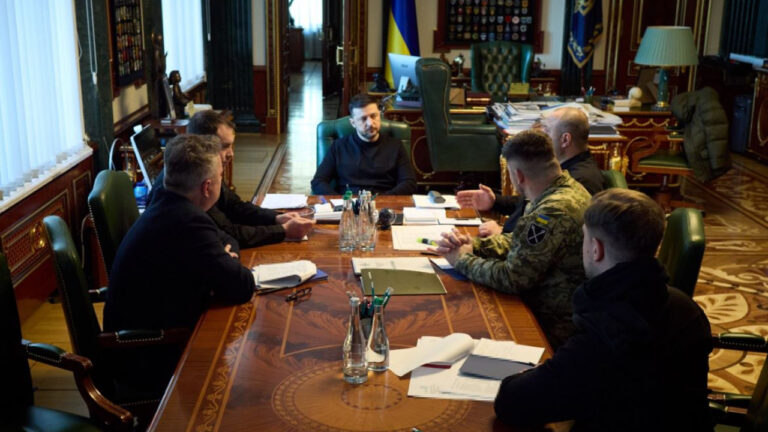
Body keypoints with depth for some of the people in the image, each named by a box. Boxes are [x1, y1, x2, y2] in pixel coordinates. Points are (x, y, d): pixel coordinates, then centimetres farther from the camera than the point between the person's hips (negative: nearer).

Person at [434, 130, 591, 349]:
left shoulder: (554, 212, -29)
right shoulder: (568, 187, 3)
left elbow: (511, 278, -25)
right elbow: (517, 242, 12)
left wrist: (463, 260, -9)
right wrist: (471, 245, -4)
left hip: (551, 328, -9)